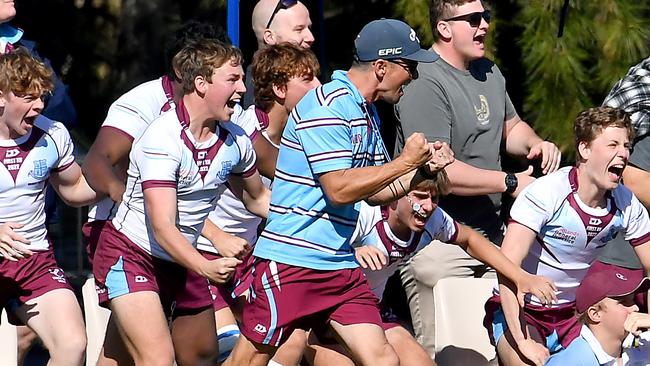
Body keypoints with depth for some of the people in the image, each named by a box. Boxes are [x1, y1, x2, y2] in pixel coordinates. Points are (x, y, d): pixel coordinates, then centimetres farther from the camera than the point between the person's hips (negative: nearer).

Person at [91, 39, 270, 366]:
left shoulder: (235, 140, -4)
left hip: (182, 261, 8)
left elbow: (257, 199, 18)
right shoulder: (162, 139, -24)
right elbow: (162, 227, -31)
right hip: (130, 254, -8)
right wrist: (205, 268, -44)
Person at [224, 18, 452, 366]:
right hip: (290, 262, -9)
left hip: (342, 267, 9)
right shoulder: (326, 106, -15)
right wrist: (404, 162, -13)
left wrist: (424, 169, 5)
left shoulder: (368, 113, 14)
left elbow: (374, 191, 20)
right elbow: (340, 189, -19)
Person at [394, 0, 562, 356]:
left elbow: (510, 126, 30)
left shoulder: (488, 72, 14)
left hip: (490, 232, 9)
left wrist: (535, 143, 5)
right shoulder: (425, 84, -16)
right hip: (439, 244, -9)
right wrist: (511, 183, -17)